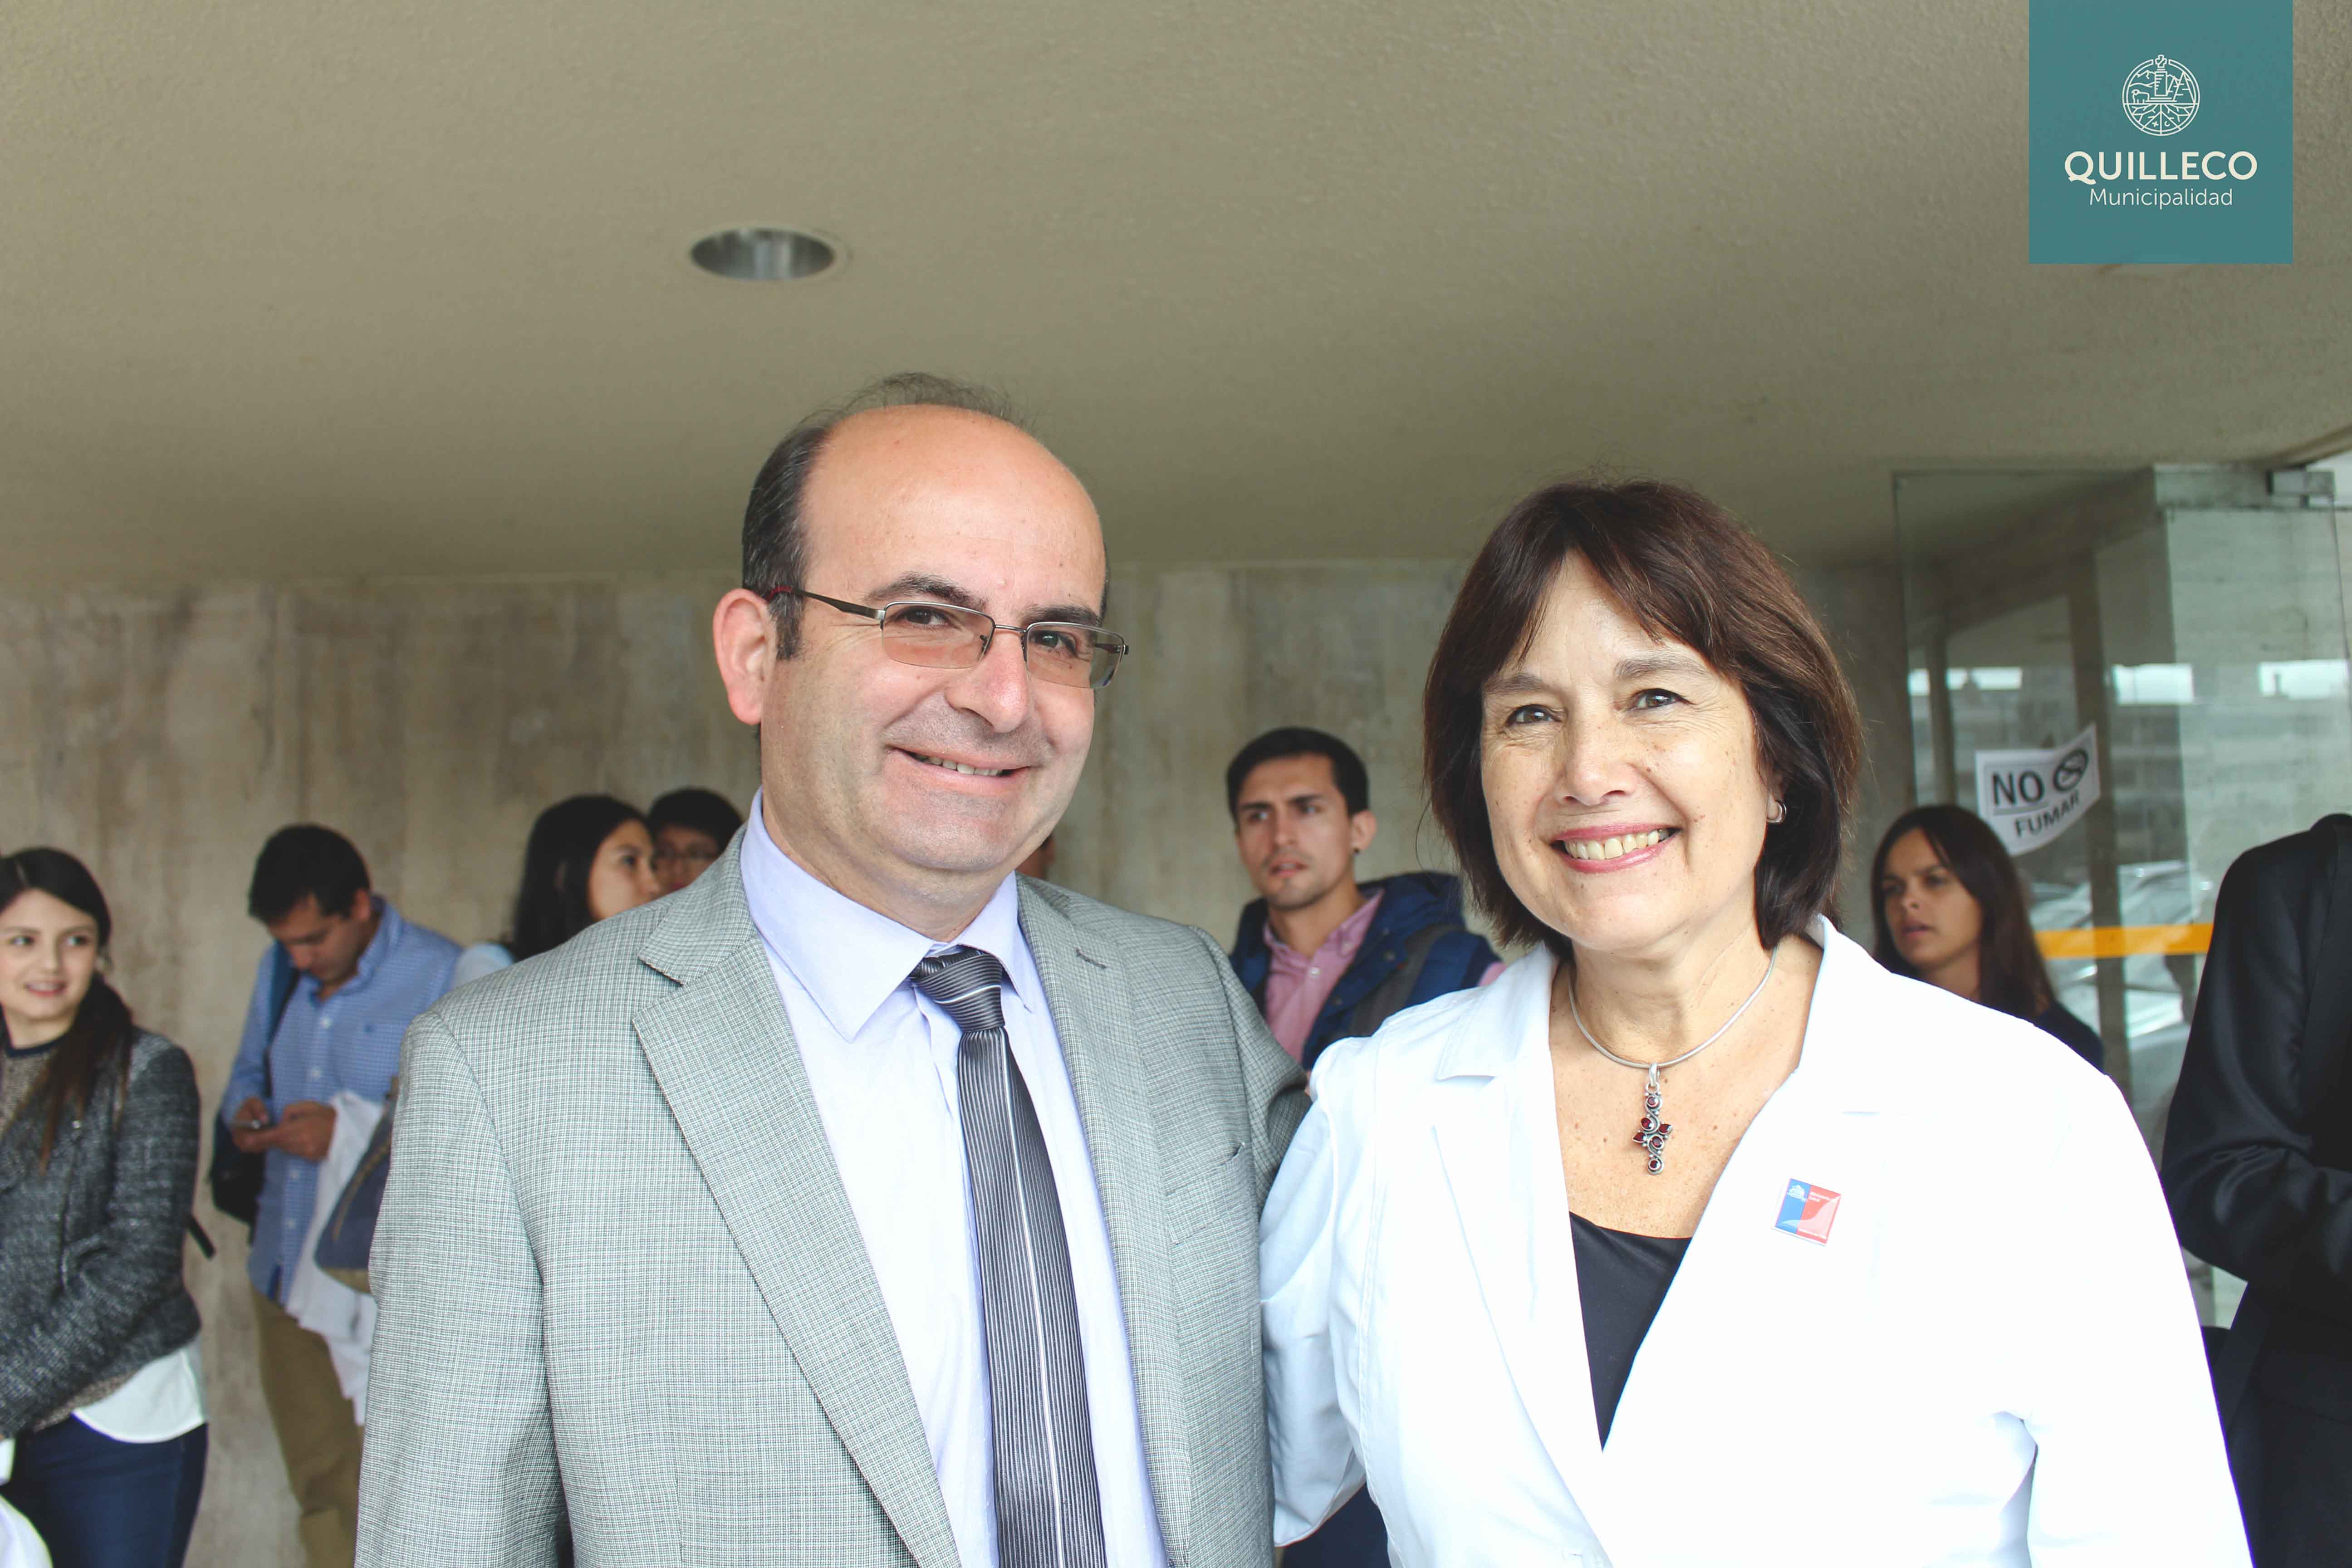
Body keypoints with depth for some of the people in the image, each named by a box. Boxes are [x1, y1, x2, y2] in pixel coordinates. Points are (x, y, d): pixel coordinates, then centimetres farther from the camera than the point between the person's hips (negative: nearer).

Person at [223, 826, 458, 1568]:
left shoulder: (442, 977, -13)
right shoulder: (280, 969, 9)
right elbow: (249, 1071, 24)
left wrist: (352, 1136, -22)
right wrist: (247, 1113, 1)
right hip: (285, 1275, 7)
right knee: (318, 1488, 16)